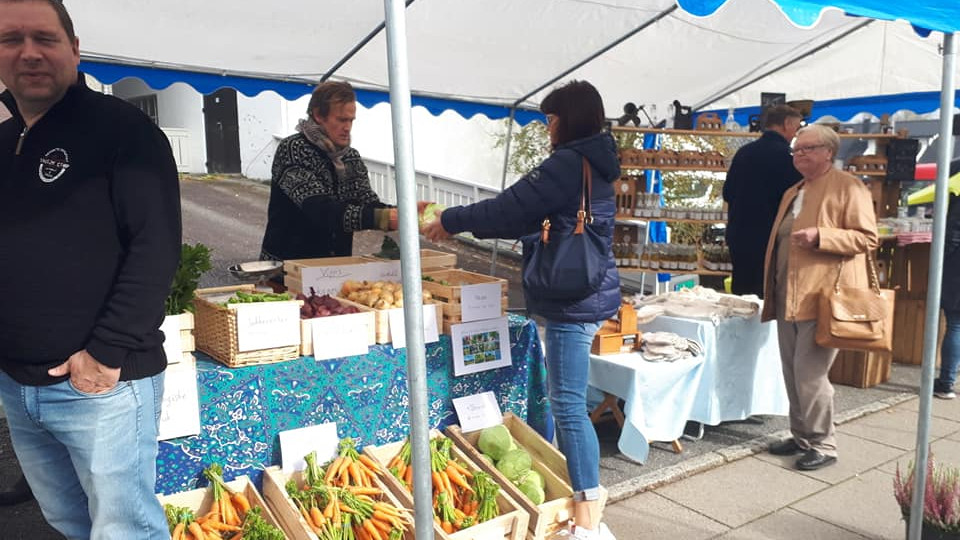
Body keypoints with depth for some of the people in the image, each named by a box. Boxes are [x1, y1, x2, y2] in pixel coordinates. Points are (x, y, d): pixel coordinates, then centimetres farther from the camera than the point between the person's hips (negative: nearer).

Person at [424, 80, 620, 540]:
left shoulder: (568, 162, -14)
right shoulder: (592, 163, 18)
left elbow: (512, 207, -14)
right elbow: (529, 218, 20)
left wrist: (451, 220, 0)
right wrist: (464, 223, 18)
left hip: (574, 298, -10)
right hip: (588, 292, 10)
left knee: (569, 404, -7)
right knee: (564, 399, 16)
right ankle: (574, 497, 27)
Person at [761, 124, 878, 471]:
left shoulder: (848, 187, -4)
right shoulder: (792, 193, 20)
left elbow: (867, 238, -12)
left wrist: (819, 236, -24)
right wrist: (772, 291, 21)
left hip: (822, 297, -8)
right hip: (788, 299, 8)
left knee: (809, 374, -8)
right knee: (792, 373, 13)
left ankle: (822, 445, 7)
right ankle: (802, 437, 26)